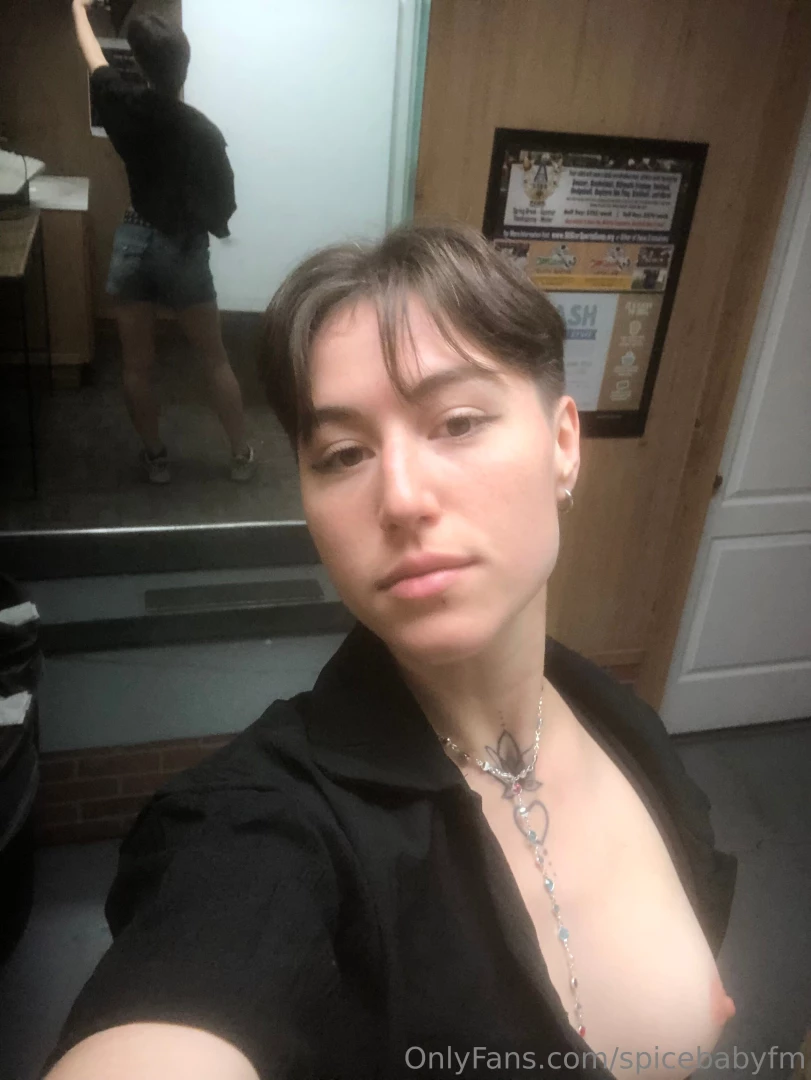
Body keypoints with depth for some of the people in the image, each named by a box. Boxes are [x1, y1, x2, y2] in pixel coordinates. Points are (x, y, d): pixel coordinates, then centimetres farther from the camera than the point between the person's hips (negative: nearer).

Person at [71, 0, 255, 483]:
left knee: (138, 365, 12)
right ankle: (242, 455, 17)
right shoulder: (203, 131, -13)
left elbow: (95, 59, 16)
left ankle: (156, 457, 22)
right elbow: (224, 207, -8)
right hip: (184, 251, -2)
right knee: (216, 359, 11)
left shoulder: (127, 106, -5)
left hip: (133, 244, 2)